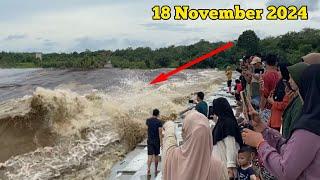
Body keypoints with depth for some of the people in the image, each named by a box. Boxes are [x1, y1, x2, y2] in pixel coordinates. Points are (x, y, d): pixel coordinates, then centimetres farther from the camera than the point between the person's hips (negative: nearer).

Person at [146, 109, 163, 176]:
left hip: (149, 140, 2)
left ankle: (148, 169, -17)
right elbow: (160, 133, -16)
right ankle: (155, 170, 21)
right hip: (156, 141, -2)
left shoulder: (148, 120, -1)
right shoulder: (159, 122, -13)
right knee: (156, 155, 12)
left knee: (150, 155, 0)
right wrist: (161, 142, -12)